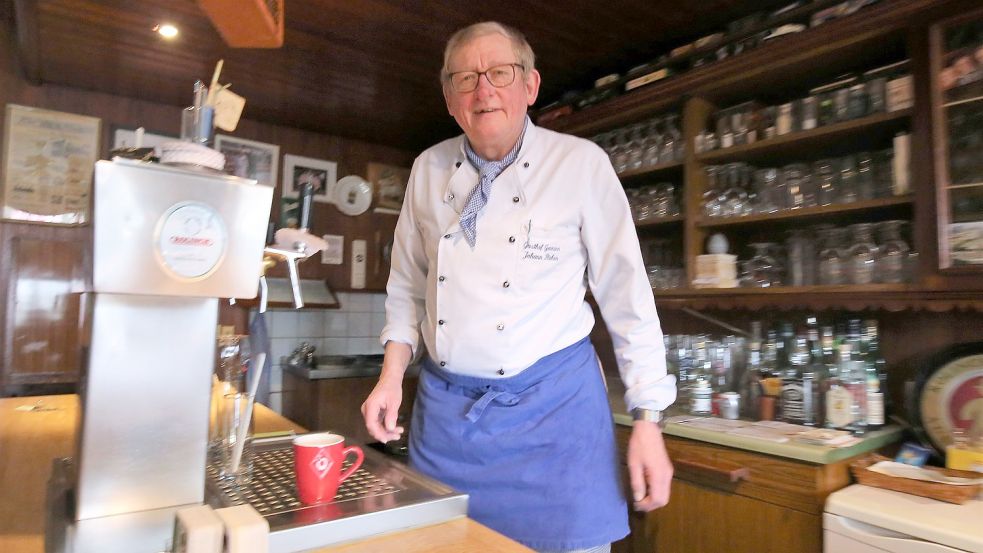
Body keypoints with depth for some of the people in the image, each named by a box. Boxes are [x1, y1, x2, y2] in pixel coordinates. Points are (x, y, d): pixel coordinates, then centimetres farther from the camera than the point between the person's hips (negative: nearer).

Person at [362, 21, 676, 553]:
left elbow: (627, 295, -5)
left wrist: (647, 420, -6)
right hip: (443, 409, 4)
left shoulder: (581, 163, -8)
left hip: (552, 408, -3)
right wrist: (392, 375, 2)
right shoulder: (428, 170, 4)